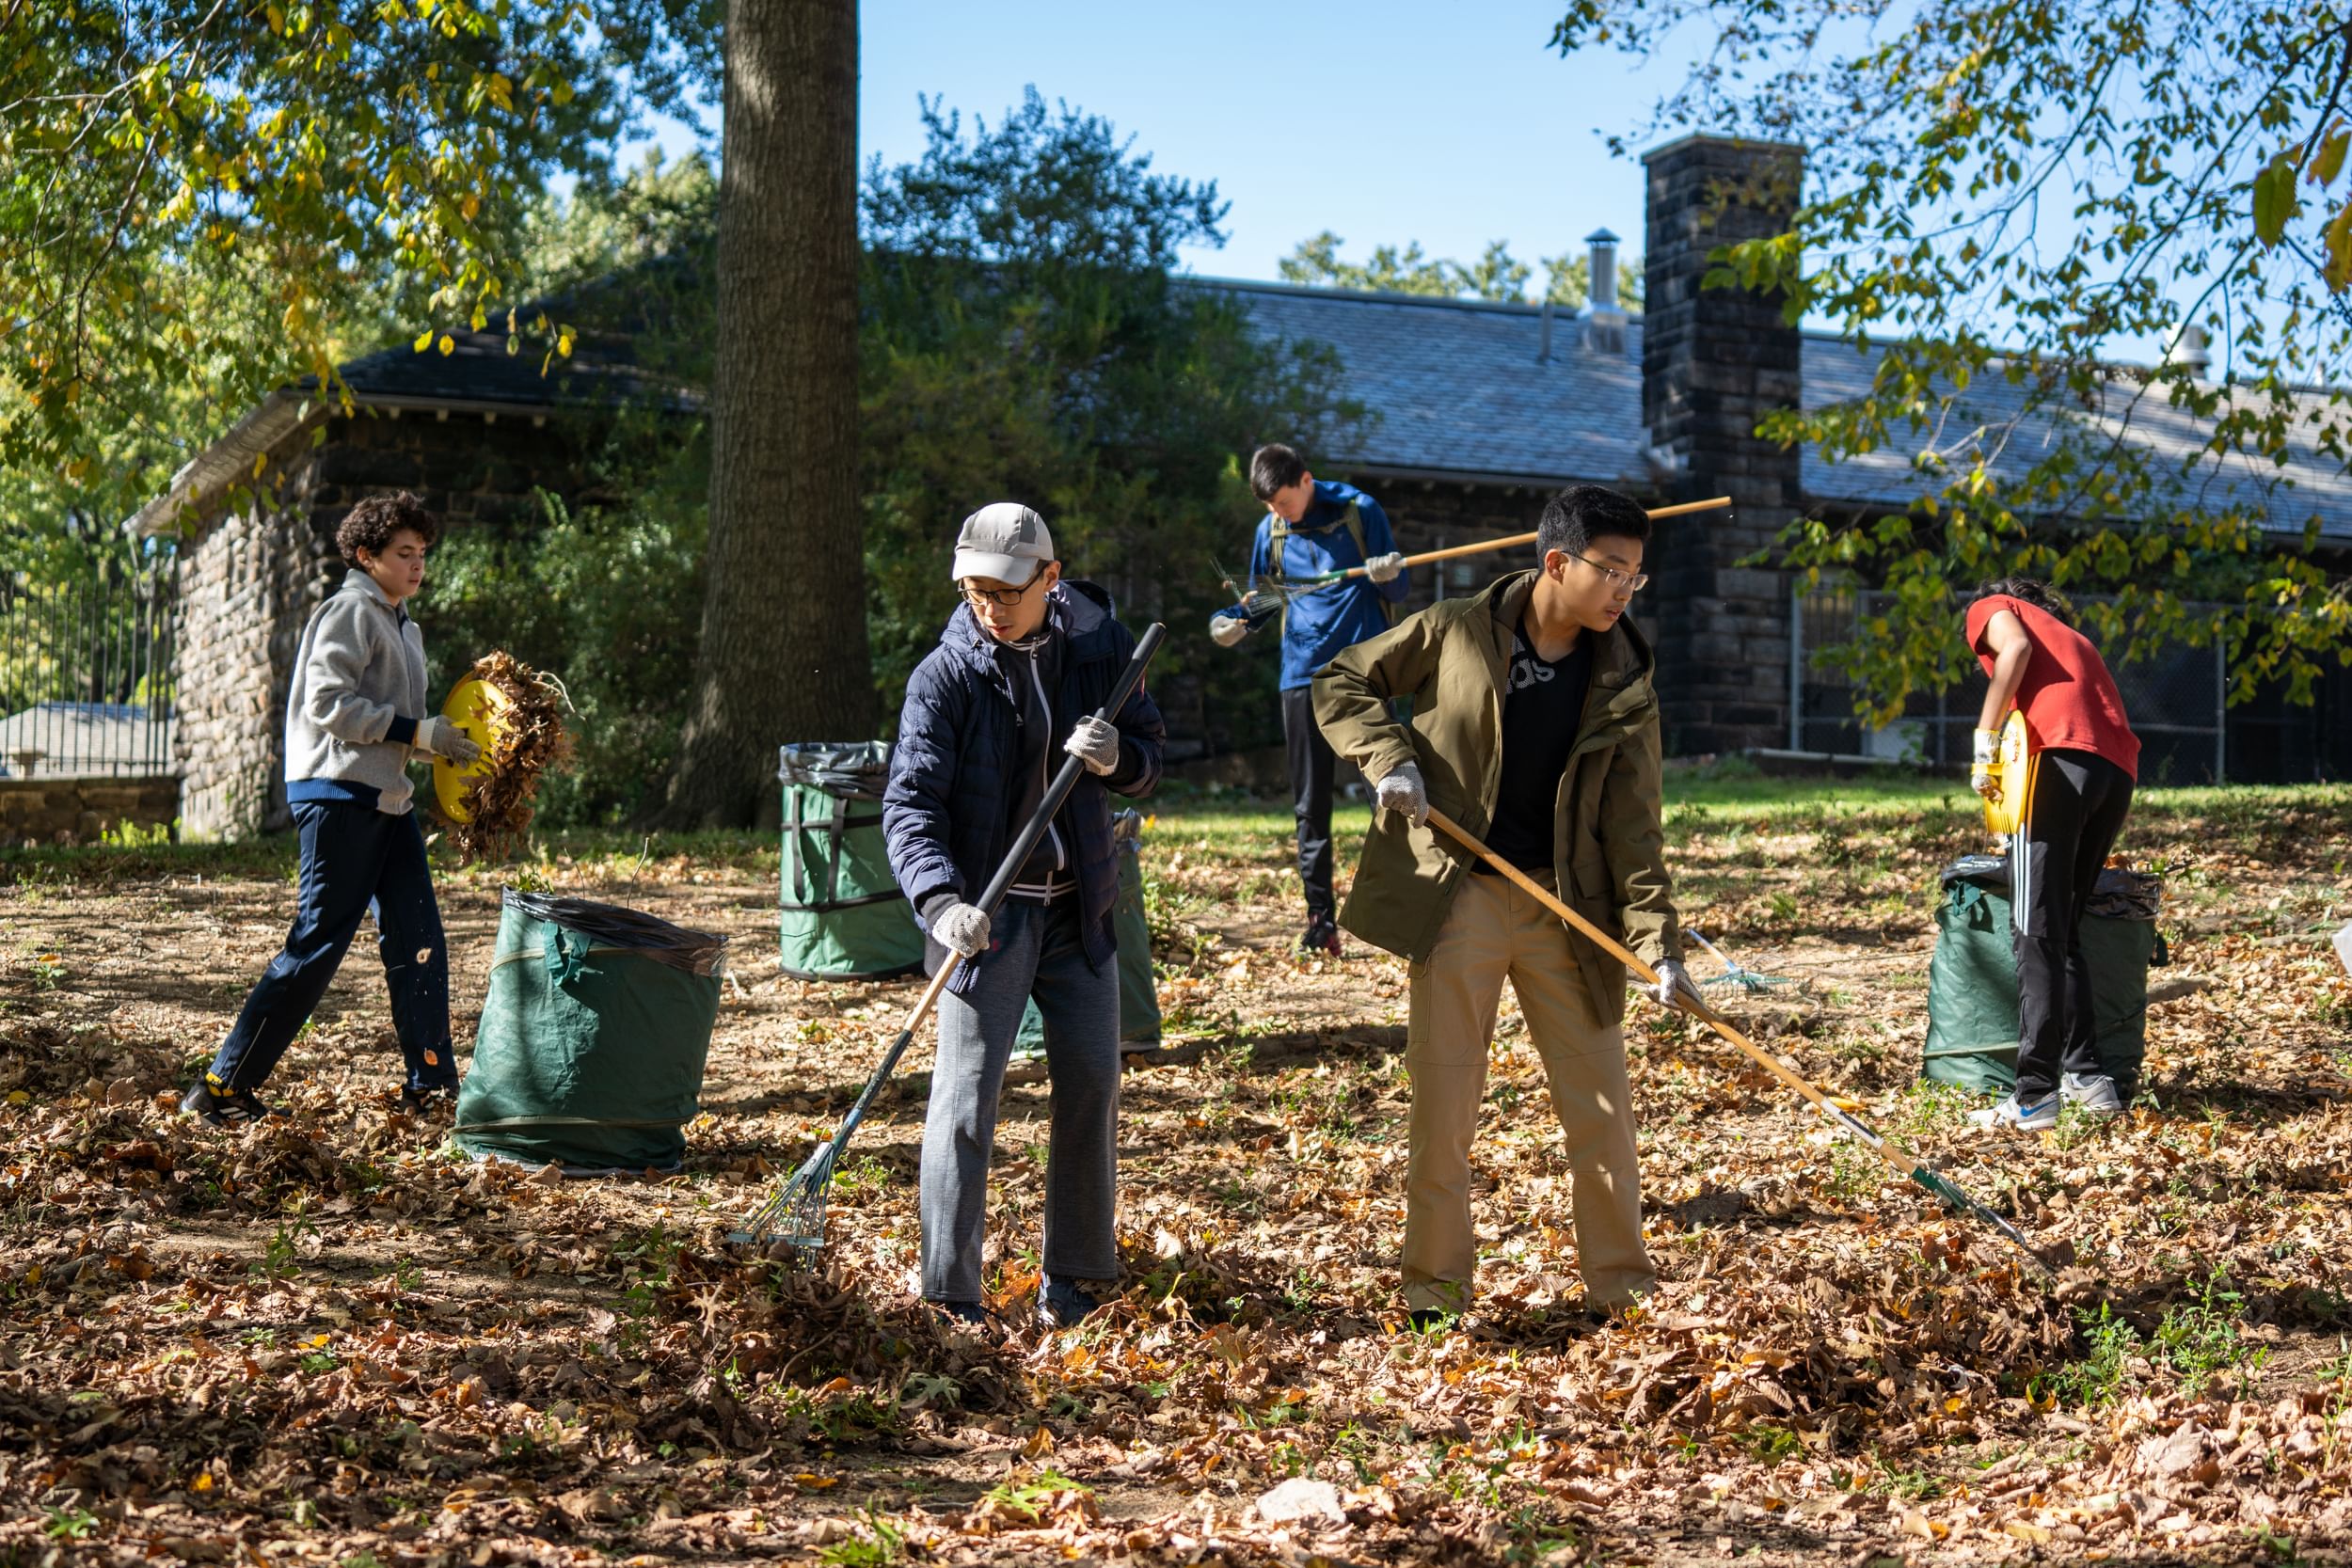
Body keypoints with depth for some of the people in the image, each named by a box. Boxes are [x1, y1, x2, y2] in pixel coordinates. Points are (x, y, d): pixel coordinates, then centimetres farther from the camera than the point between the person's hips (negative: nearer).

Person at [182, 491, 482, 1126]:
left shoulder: (401, 625, 21)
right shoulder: (350, 612, -8)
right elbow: (329, 704, -18)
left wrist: (445, 741, 8)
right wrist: (419, 732, -18)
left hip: (386, 799, 10)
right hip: (339, 793, -10)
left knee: (418, 941, 5)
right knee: (317, 943, -8)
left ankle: (431, 1085, 11)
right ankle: (222, 1087, -3)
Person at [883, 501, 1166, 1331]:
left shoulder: (1099, 646, 1)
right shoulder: (945, 675, -11)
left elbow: (1150, 755, 9)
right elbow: (910, 799, -18)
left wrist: (1117, 758, -16)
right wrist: (941, 898, -35)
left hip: (1080, 907, 4)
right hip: (985, 911, -4)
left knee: (1091, 1083, 9)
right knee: (966, 1095, -7)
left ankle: (1072, 1276, 23)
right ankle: (950, 1294, 0)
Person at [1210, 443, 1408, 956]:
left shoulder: (1360, 511, -2)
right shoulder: (1270, 531, 7)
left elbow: (1399, 591, 0)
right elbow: (1262, 600, 19)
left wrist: (1388, 575, -24)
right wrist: (1233, 622, -3)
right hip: (1303, 675, 3)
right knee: (1310, 803, 4)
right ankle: (1320, 916, 8)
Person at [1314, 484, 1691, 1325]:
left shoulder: (1624, 686, 0)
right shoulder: (1453, 632, -5)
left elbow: (1633, 825, -2)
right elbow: (1340, 684, 5)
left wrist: (1659, 944, -12)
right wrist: (1388, 754, -13)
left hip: (1567, 907, 2)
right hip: (1457, 893, -2)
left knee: (1602, 1104, 4)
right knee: (1442, 1102, 2)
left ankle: (1623, 1284, 17)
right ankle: (1436, 1282, 15)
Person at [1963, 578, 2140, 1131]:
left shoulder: (1990, 608, 20)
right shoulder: (2071, 637, 39)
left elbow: (2016, 647, -4)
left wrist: (1985, 739, -2)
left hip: (2061, 753, -7)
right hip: (2119, 771, 7)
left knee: (2037, 932, -9)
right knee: (2063, 930, 17)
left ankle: (2036, 1095, -15)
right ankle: (2087, 1078, 13)